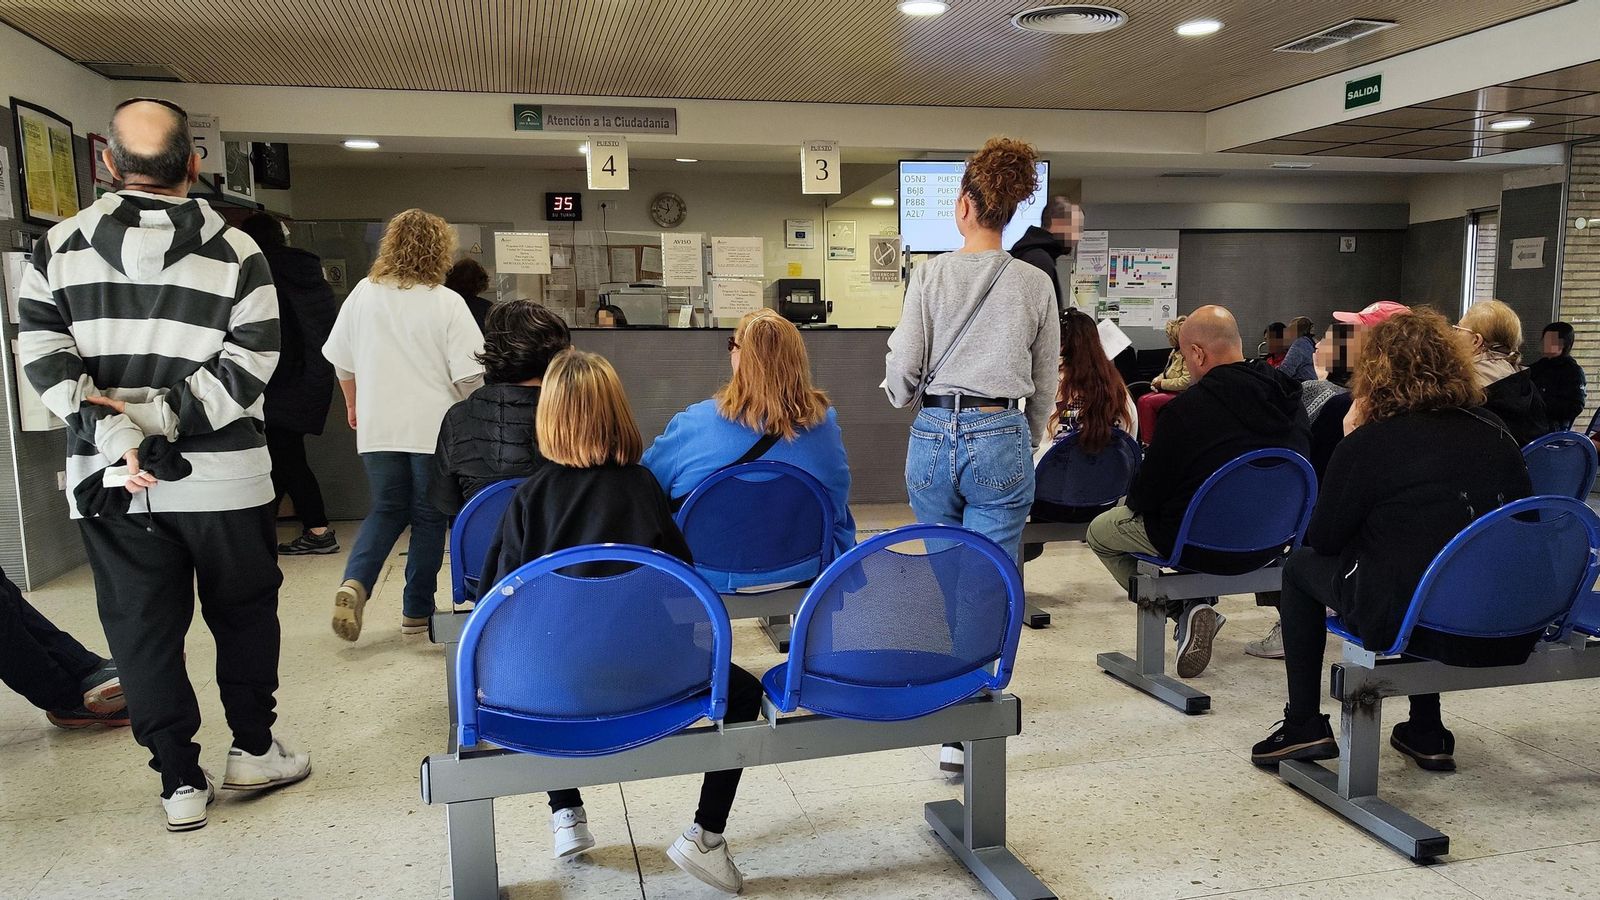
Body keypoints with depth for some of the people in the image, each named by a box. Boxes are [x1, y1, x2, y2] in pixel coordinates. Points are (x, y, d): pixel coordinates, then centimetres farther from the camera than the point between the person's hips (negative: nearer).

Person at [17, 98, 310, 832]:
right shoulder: (236, 252, -6)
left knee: (142, 630, 11)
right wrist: (160, 414, -13)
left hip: (109, 482, 2)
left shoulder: (59, 248, 2)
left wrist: (112, 428, -12)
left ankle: (180, 781, 16)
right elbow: (248, 367, -14)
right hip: (221, 478, -2)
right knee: (243, 613, 17)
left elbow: (42, 356, -6)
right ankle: (253, 750, 26)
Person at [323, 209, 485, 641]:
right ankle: (417, 610, 15)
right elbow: (469, 374, -11)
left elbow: (341, 360, 12)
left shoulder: (363, 293, 2)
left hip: (377, 427, 3)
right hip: (433, 428, -3)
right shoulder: (447, 302, -9)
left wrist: (353, 403, 27)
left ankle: (354, 582, -6)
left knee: (386, 511, 17)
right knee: (428, 517, 9)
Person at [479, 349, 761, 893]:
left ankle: (565, 815, 36)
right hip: (647, 675, -2)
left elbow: (498, 593, 4)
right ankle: (705, 835, 12)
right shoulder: (641, 485, 2)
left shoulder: (530, 494, 2)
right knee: (743, 692, 23)